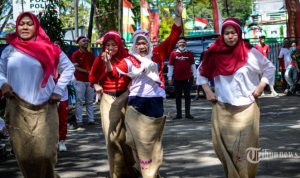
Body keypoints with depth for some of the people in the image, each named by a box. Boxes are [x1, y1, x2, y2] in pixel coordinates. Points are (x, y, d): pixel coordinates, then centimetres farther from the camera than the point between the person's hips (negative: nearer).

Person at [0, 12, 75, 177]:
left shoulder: (48, 48, 2)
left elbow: (69, 67, 9)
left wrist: (58, 90, 2)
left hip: (44, 108, -1)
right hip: (18, 108, 2)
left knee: (45, 153, -8)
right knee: (23, 152, 4)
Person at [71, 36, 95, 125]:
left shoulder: (90, 54, 13)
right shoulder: (75, 54, -1)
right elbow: (76, 67, -8)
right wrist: (87, 71, -15)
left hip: (90, 81, 4)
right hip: (80, 81, -4)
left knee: (90, 101, 8)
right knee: (79, 101, -2)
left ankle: (91, 119, 12)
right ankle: (79, 120, 0)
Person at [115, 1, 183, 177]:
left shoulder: (157, 54, 4)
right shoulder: (130, 60, 1)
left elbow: (174, 37, -1)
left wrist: (178, 15, -11)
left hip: (155, 103, 1)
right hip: (137, 105, -1)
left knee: (154, 140, 12)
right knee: (140, 140, 3)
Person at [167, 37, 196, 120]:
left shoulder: (190, 54, 5)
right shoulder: (173, 54, 3)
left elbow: (193, 65, 7)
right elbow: (170, 66, 4)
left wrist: (195, 76, 3)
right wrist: (170, 78, 0)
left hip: (188, 78, 0)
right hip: (177, 79, 0)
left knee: (187, 96, 3)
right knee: (178, 96, 6)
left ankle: (188, 113, 7)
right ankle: (178, 114, 11)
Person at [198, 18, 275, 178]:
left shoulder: (250, 52, -5)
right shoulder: (215, 54, 1)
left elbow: (269, 68, 6)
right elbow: (202, 72, 16)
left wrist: (261, 86, -3)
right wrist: (207, 91, 7)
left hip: (246, 108, -2)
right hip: (222, 109, 2)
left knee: (245, 148, -1)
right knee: (224, 147, 7)